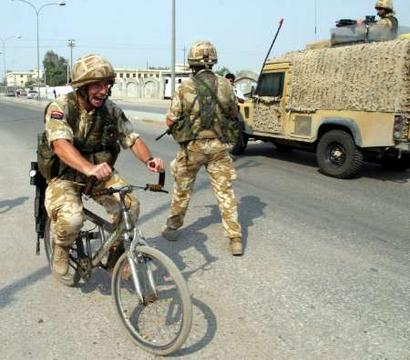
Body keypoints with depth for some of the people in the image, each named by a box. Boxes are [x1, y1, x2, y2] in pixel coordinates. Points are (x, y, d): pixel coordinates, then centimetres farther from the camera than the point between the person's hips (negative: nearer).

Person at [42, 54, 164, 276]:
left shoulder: (111, 110, -6)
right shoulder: (60, 108, -20)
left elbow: (132, 138, -5)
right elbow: (61, 144, -37)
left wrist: (148, 160, -27)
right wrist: (88, 168, -55)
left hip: (101, 172, 4)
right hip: (65, 175, -4)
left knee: (130, 205, -19)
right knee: (71, 218, -30)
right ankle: (61, 248, 6)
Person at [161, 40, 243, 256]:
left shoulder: (185, 87, -11)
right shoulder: (224, 85, -3)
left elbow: (170, 121, -7)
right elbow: (233, 114, 11)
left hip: (192, 147, -1)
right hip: (218, 146, 1)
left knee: (182, 189, 17)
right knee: (225, 192, 6)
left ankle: (172, 227, 33)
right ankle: (235, 239, 6)